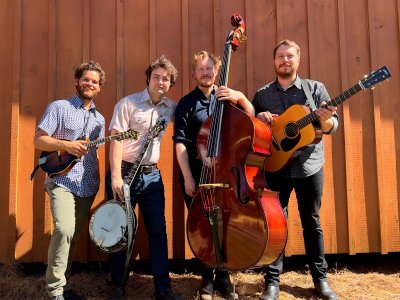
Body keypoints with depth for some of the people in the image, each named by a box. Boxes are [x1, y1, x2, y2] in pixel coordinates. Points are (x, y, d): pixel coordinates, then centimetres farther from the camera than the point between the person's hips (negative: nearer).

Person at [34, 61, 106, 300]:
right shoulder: (59, 107, -1)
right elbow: (39, 140, -5)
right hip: (62, 181, -5)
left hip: (88, 185, 6)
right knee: (64, 230, -21)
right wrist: (67, 145, -20)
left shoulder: (99, 118, 14)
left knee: (73, 235, 10)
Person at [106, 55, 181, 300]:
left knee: (158, 231, 5)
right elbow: (116, 140, -13)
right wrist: (116, 176, -20)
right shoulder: (128, 103, -7)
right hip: (125, 172, -4)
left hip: (152, 174, 4)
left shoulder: (171, 107, 6)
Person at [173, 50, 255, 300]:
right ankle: (207, 278, 22)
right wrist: (188, 177, -12)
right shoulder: (186, 103, 1)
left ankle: (223, 276, 23)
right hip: (196, 173, -1)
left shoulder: (226, 97, 9)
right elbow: (180, 142, -6)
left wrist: (241, 97, -19)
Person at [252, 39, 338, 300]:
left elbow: (332, 127, -3)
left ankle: (320, 277, 25)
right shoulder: (262, 94, 7)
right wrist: (258, 119, -13)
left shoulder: (316, 88, 3)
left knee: (312, 222, 11)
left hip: (310, 166, 0)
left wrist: (326, 119, -26)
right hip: (275, 167, 0)